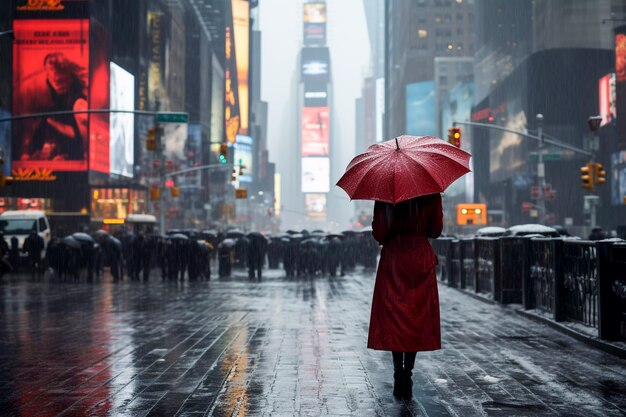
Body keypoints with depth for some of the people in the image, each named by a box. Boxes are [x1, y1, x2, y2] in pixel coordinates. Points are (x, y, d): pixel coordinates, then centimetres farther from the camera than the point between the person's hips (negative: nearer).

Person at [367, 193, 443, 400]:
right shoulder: (431, 194, -4)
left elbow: (378, 233, -9)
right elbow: (436, 230, 0)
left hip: (393, 259, -1)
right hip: (422, 258, 1)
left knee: (393, 319, 6)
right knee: (417, 318, 8)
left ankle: (399, 375, 3)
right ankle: (407, 374, 2)